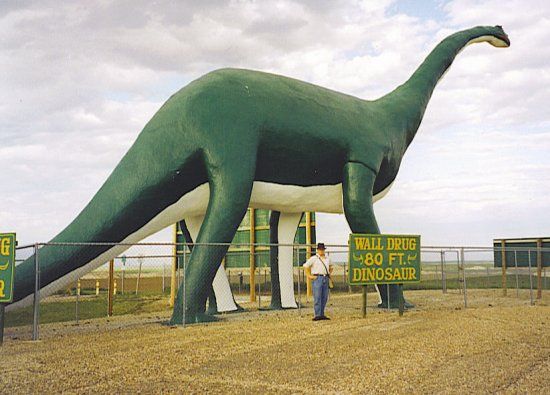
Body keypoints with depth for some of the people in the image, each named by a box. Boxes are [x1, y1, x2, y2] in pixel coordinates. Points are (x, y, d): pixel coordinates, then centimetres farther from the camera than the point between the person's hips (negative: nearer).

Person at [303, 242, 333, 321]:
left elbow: (330, 266, 35)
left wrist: (329, 273, 20)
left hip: (325, 278, 6)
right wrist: (309, 276, -7)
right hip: (317, 278, -6)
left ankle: (322, 314, 13)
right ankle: (317, 315, -8)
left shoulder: (327, 259, 16)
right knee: (317, 297, -8)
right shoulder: (314, 258, -1)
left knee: (325, 297, 5)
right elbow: (305, 266, -4)